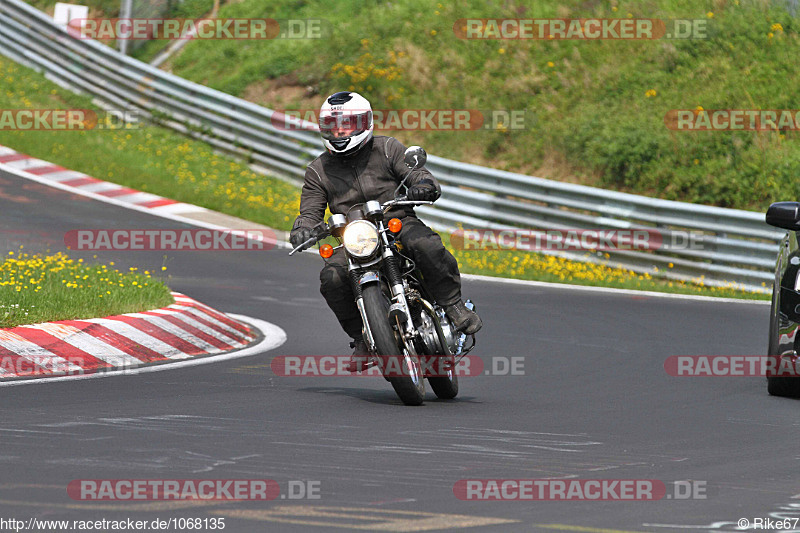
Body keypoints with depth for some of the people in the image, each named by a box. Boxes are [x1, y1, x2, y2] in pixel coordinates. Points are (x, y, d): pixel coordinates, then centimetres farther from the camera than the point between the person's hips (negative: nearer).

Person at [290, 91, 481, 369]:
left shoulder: (387, 149, 5)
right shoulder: (319, 170, 11)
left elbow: (418, 173, -2)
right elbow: (310, 211, 9)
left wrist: (423, 185, -28)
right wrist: (301, 230, -16)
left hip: (398, 223, -2)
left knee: (426, 245, -35)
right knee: (332, 278, -27)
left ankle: (453, 305, -19)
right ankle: (362, 338, -9)